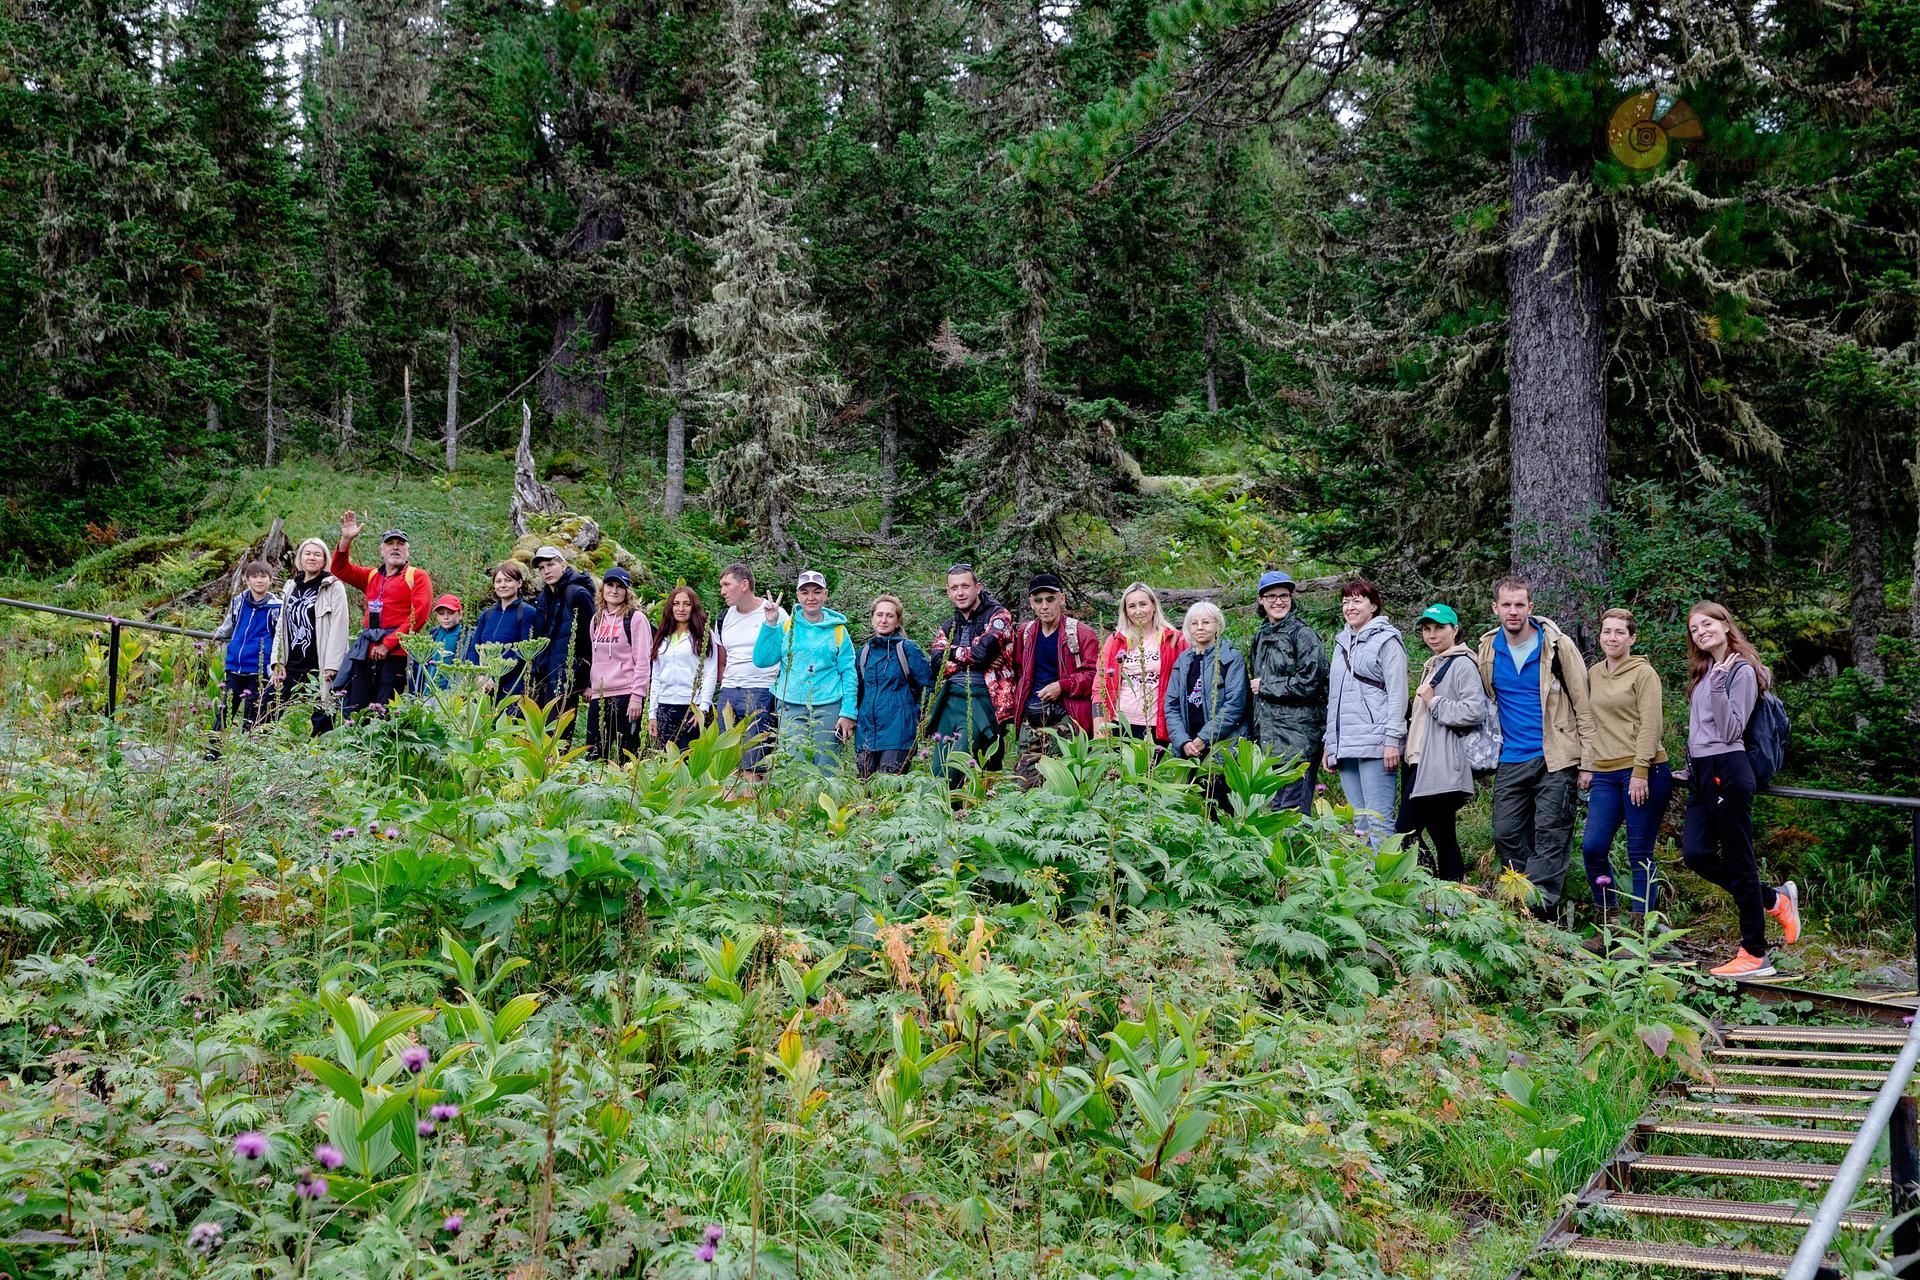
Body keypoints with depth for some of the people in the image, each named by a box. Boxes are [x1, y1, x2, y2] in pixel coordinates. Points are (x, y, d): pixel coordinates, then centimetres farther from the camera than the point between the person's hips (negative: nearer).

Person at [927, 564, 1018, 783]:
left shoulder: (998, 616, 3)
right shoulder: (948, 628, 20)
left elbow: (982, 651, -13)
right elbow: (938, 665, 3)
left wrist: (953, 653, 4)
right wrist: (972, 660, -9)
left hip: (982, 699, -6)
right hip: (949, 701, 6)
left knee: (953, 770, -19)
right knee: (939, 771, 0)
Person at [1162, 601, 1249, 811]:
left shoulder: (1232, 659, -1)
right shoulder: (1183, 661, 14)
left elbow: (1234, 705, -10)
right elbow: (1171, 705, 9)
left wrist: (1204, 739, -12)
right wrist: (1183, 741, -5)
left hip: (1223, 750, -5)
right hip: (1187, 751, 5)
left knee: (1220, 807, -8)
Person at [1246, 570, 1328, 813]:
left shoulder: (1303, 635, -6)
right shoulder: (1260, 637, 18)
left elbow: (1309, 684, -15)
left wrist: (1265, 687, -7)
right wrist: (1255, 733, 18)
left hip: (1297, 739, -8)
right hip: (1268, 739, 8)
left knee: (1293, 810, -10)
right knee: (1274, 808, 9)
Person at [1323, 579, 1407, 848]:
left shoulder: (1386, 639, -1)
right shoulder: (1343, 642, 21)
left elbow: (1397, 694, -8)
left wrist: (1392, 740, -15)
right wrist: (1330, 744, 20)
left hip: (1375, 744, -7)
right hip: (1344, 745, 7)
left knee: (1378, 819, -10)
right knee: (1357, 821, 8)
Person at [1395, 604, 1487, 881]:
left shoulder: (1462, 664, -8)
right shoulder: (1432, 665, 22)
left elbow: (1475, 711, -20)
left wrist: (1434, 703, -14)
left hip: (1441, 766, -10)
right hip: (1424, 763, 10)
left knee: (1405, 832, -15)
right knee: (1442, 835, 8)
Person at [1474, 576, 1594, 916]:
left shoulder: (1558, 646, -5)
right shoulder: (1489, 650, 6)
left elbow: (1583, 705, -3)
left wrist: (1588, 759, -8)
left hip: (1554, 759, -5)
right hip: (1510, 761, 5)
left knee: (1550, 835, -7)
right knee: (1506, 834, 3)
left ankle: (1539, 905, -11)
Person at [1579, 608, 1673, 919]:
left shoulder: (1644, 673, -4)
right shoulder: (1593, 675, 15)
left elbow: (1650, 726, -10)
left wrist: (1640, 772, -16)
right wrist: (1586, 766, 13)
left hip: (1643, 773, -6)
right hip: (1605, 774, 6)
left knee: (1640, 853, -3)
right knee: (1592, 846, -5)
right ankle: (1607, 917, 10)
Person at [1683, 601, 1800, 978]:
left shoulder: (1741, 671, -8)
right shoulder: (1703, 672, 17)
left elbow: (1731, 731, -14)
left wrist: (1718, 686, -21)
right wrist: (1692, 766, 15)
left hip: (1727, 771, -8)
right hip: (1701, 773, 8)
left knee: (1738, 861, -4)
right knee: (1696, 853, 0)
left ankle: (1755, 954, 3)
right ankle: (1775, 899, 17)